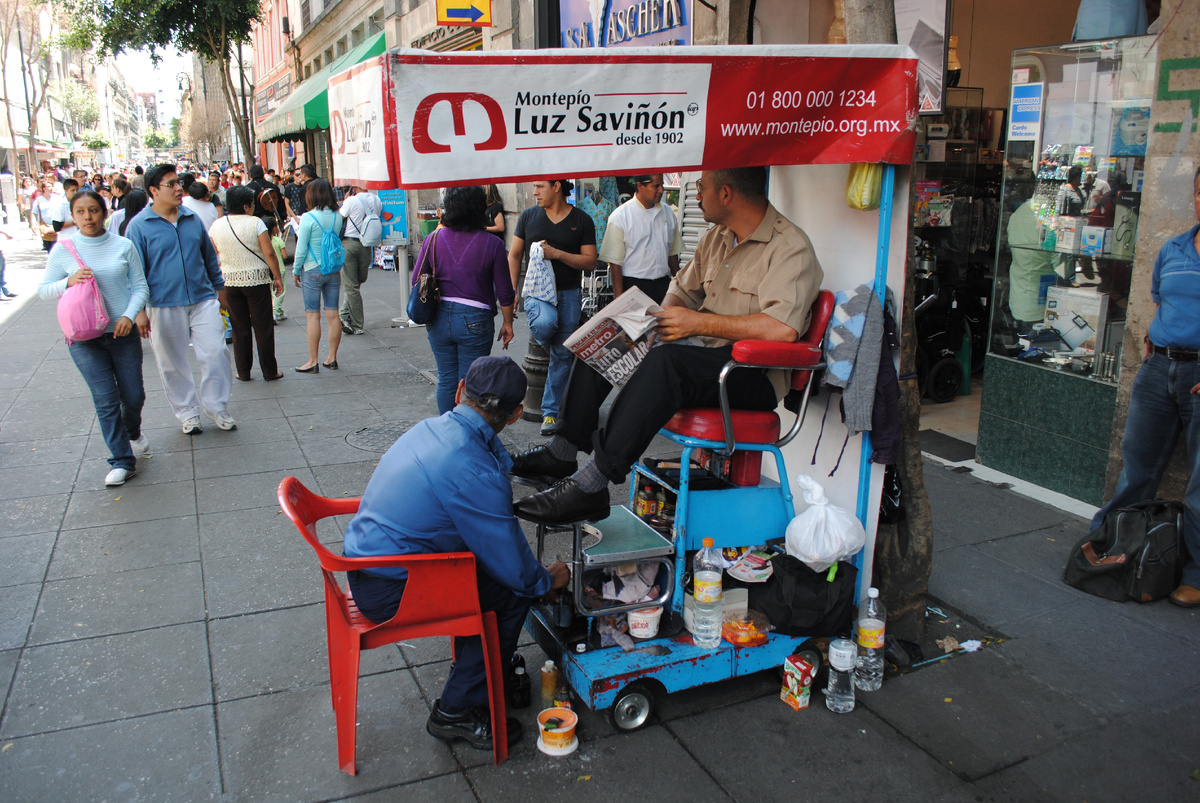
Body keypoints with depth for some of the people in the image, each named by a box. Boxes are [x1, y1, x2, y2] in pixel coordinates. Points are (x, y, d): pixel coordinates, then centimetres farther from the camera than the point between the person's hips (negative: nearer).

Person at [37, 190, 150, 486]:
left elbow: (140, 286, 1)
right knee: (106, 401, -3)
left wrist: (129, 316, -14)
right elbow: (44, 290, 4)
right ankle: (122, 461, 7)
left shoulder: (123, 246, -1)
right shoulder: (63, 251, -1)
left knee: (133, 396, 9)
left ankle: (133, 432, 43)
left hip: (123, 333, 1)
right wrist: (69, 281, -16)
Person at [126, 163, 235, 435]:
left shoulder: (192, 219, 8)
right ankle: (187, 412, 24)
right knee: (172, 364, 7)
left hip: (203, 301, 3)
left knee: (215, 354, -3)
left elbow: (209, 256, 19)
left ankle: (216, 406, 16)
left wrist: (219, 289, 21)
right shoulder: (139, 226, -5)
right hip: (164, 307, -3)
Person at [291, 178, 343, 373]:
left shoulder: (309, 218, -13)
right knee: (333, 314, 7)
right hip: (334, 270, 5)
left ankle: (313, 362, 4)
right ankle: (332, 359, 15)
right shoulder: (337, 216, 1)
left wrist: (295, 271, 4)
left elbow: (301, 248, -9)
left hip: (313, 271, -5)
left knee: (313, 315, 0)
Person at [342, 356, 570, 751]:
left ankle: (488, 670, 28)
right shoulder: (473, 473, -25)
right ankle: (457, 711, 9)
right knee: (512, 590, -3)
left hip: (363, 559, 9)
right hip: (391, 592, -9)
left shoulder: (429, 428, 2)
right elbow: (513, 567, -13)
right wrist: (549, 580, 2)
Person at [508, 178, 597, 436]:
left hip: (569, 292, 1)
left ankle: (551, 410, 16)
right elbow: (514, 255, 11)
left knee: (562, 355, 2)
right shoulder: (528, 216, 6)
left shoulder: (582, 221, 2)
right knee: (545, 322, -34)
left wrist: (556, 253, -15)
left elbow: (590, 261, -2)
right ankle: (543, 346, 5)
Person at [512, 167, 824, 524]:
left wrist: (699, 322, -23)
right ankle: (563, 450, 0)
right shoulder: (716, 237, 11)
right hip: (702, 352, 9)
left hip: (755, 376, -9)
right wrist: (663, 322, -1)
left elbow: (783, 327, -30)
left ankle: (589, 486, -35)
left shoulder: (790, 247, -16)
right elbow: (682, 289, 22)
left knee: (666, 361, -36)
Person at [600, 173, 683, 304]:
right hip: (633, 286, -4)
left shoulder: (668, 213, 11)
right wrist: (619, 297, -12)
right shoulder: (620, 217, -5)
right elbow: (615, 261, -7)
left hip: (664, 285, 5)